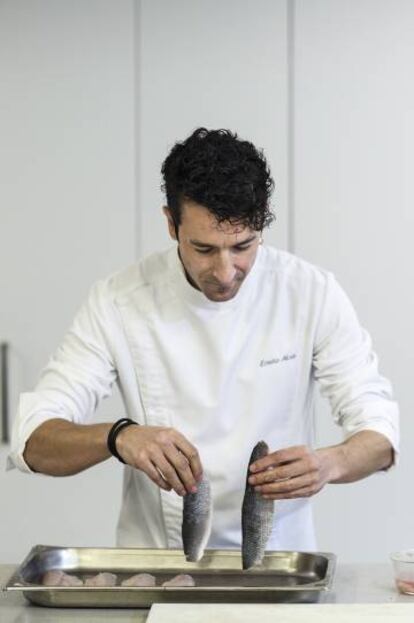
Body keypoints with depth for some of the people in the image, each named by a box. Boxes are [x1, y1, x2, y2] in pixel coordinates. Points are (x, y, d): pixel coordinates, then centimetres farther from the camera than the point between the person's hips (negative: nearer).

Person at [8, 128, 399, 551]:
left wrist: (328, 464, -27)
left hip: (277, 556, 0)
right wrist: (118, 437, -31)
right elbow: (33, 440, -10)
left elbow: (379, 434, -4)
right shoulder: (118, 302, -8)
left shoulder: (312, 293, -6)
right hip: (157, 562, 1)